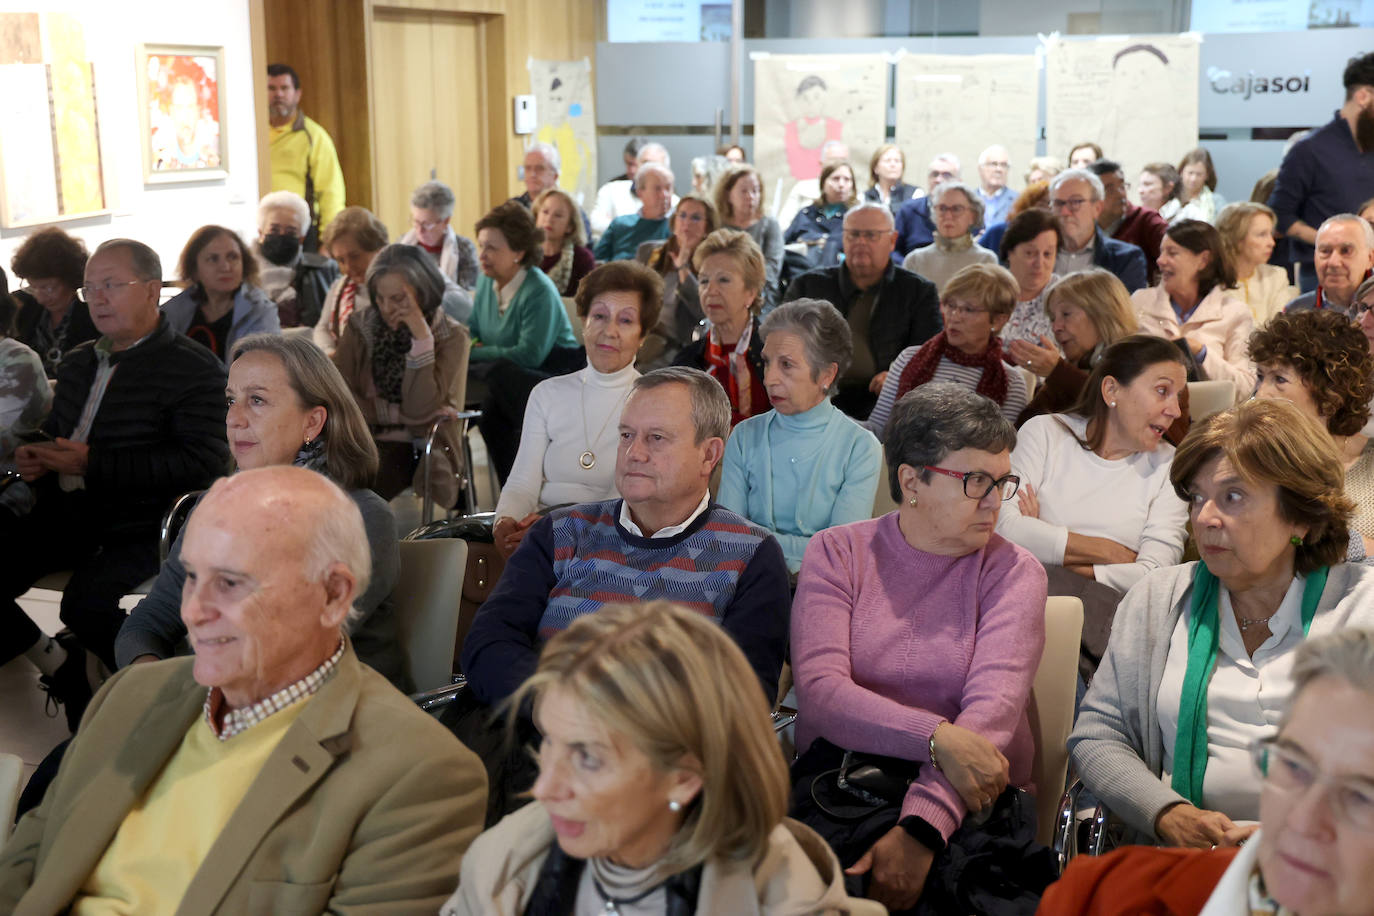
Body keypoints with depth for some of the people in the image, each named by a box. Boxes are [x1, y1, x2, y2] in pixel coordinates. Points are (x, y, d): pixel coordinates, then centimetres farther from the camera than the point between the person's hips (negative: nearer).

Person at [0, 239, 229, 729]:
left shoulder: (194, 369, -6)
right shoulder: (77, 364, 20)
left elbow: (204, 463, -17)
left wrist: (92, 464, -18)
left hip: (140, 528, -7)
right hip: (66, 515, 8)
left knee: (87, 601, -33)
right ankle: (57, 665, 9)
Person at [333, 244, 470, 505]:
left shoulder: (450, 337, -2)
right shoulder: (360, 325, 7)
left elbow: (419, 410, -14)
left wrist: (421, 336, -17)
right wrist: (397, 413, -11)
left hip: (415, 445, -3)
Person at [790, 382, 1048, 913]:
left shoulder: (1014, 572, 4)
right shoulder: (837, 552, 7)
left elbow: (993, 710, -11)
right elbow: (820, 691, -7)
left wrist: (920, 830, -25)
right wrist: (938, 738, -22)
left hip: (962, 800, 0)